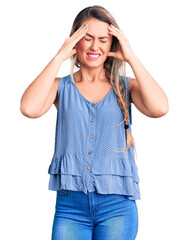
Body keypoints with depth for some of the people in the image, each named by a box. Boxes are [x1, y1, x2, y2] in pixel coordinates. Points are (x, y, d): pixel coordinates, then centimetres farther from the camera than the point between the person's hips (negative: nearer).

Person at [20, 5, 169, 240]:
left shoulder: (126, 87, 8)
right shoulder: (61, 87, 7)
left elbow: (159, 108, -13)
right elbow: (29, 109, -14)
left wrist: (131, 58, -8)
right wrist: (59, 57, -9)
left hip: (117, 205, 0)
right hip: (70, 205, 0)